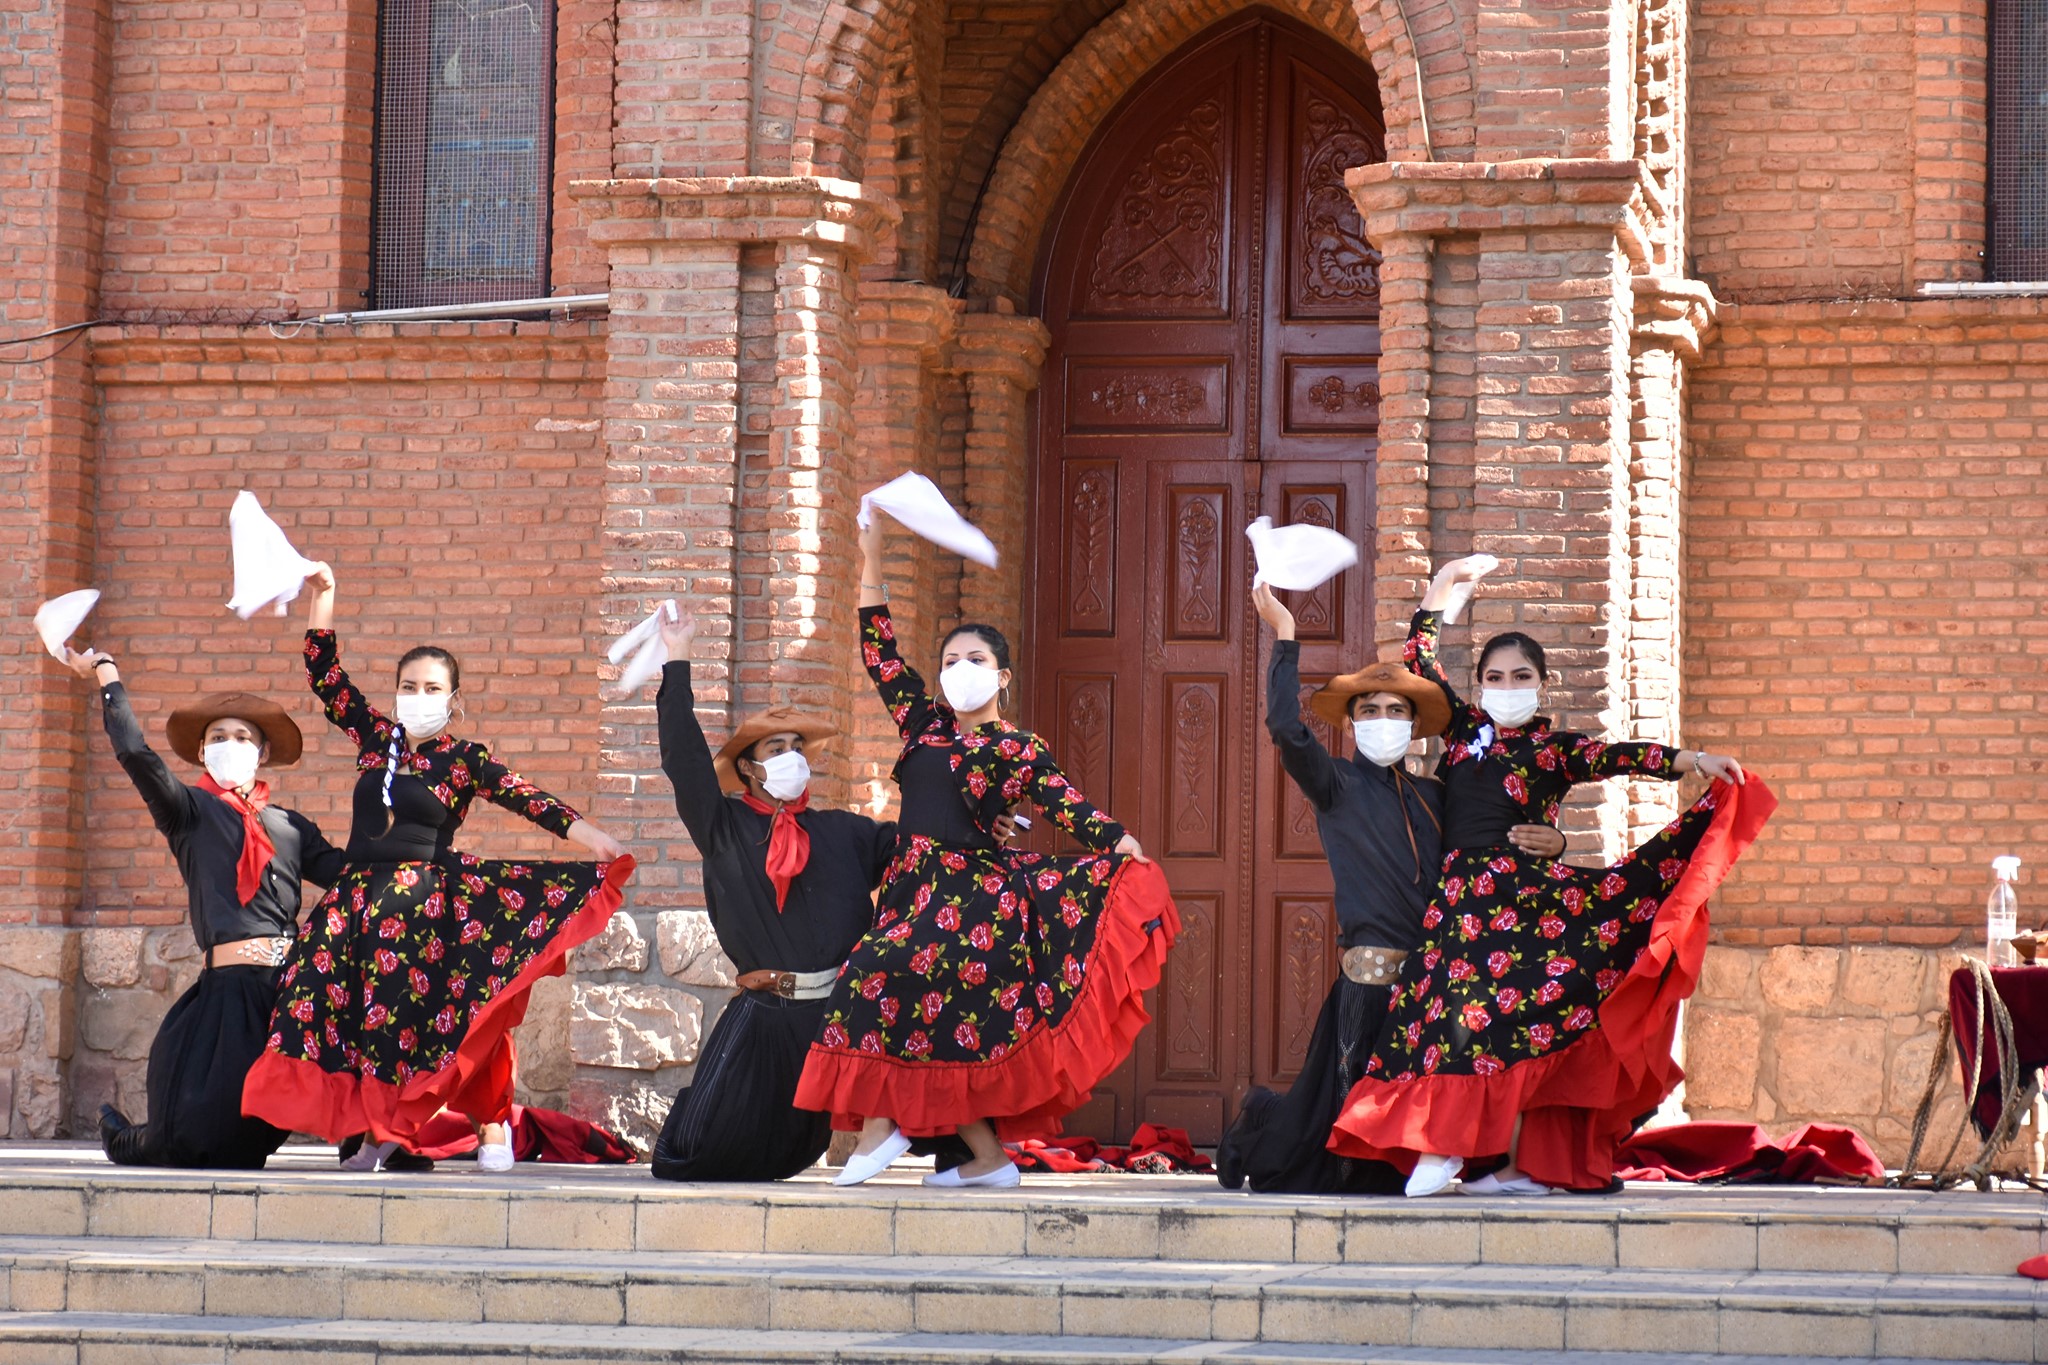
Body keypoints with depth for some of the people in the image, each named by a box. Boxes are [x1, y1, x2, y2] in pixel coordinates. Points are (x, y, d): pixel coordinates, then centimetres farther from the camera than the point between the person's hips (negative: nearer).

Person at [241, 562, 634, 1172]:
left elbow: (523, 796, -9)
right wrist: (321, 599, 9)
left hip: (425, 896, -4)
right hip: (358, 892, 4)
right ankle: (378, 1129, -2)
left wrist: (584, 834, -22)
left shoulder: (463, 760, 3)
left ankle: (492, 1126, -10)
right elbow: (325, 677, 14)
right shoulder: (376, 737, 13)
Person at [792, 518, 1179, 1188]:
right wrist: (871, 561, 10)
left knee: (879, 975, -23)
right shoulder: (926, 725, 16)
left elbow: (1064, 803, -9)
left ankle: (881, 1126, -16)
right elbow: (880, 654, 16)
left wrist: (1118, 842, -26)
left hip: (972, 891, -6)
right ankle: (990, 1159, 11)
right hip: (916, 886, 6)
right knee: (939, 1035, 4)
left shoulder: (1018, 749, 2)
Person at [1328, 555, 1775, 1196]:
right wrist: (1441, 592, 15)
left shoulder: (1556, 750, 7)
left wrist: (1693, 760, -19)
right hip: (1462, 892, 3)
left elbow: (1619, 757, -6)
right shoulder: (1464, 729, 15)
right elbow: (1419, 664, 18)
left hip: (1524, 887, -2)